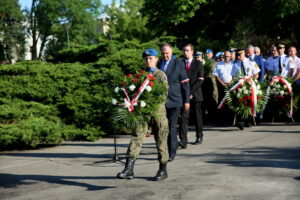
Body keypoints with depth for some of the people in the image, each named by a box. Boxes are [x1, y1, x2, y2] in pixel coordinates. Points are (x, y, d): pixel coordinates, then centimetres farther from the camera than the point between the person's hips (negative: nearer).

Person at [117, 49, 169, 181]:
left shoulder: (161, 75, 1)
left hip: (158, 110, -3)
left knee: (161, 140, 6)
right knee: (136, 138, -7)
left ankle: (163, 170, 19)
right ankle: (129, 169, -10)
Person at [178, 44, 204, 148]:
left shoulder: (198, 64, 4)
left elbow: (200, 80, -3)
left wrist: (191, 92, -12)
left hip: (195, 94, 0)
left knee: (198, 116, 10)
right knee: (184, 116, -10)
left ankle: (199, 136, 26)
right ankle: (183, 140, -16)